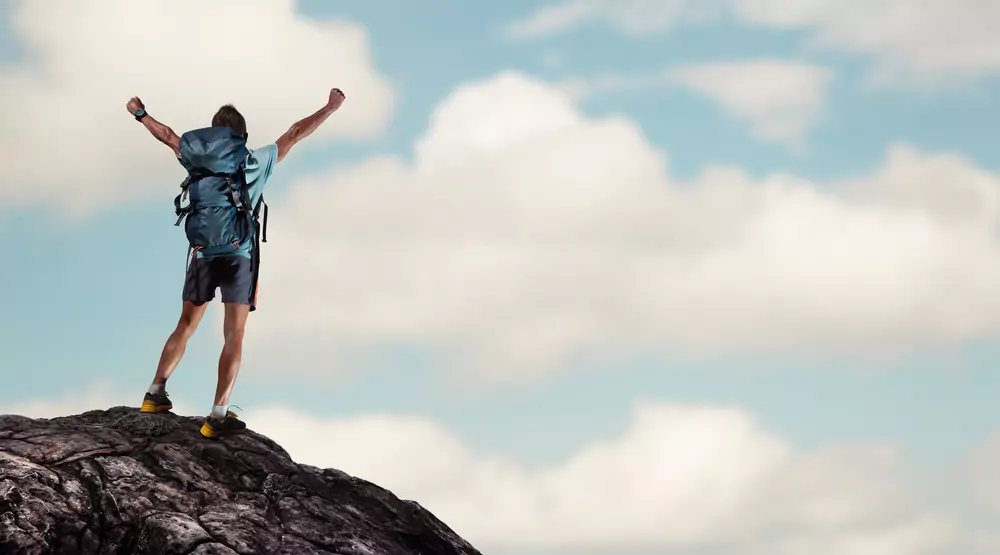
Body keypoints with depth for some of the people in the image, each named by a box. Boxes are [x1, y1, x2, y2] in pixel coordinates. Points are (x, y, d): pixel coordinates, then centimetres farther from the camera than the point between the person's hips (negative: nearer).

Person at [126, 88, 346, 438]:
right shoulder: (259, 162, 2)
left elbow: (169, 137, 23)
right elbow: (295, 135, 11)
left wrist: (141, 115, 40)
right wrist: (330, 108, 22)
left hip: (203, 255, 3)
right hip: (239, 256, -3)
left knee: (185, 328, 19)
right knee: (234, 337, -5)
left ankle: (155, 393, 26)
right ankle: (218, 415, -14)